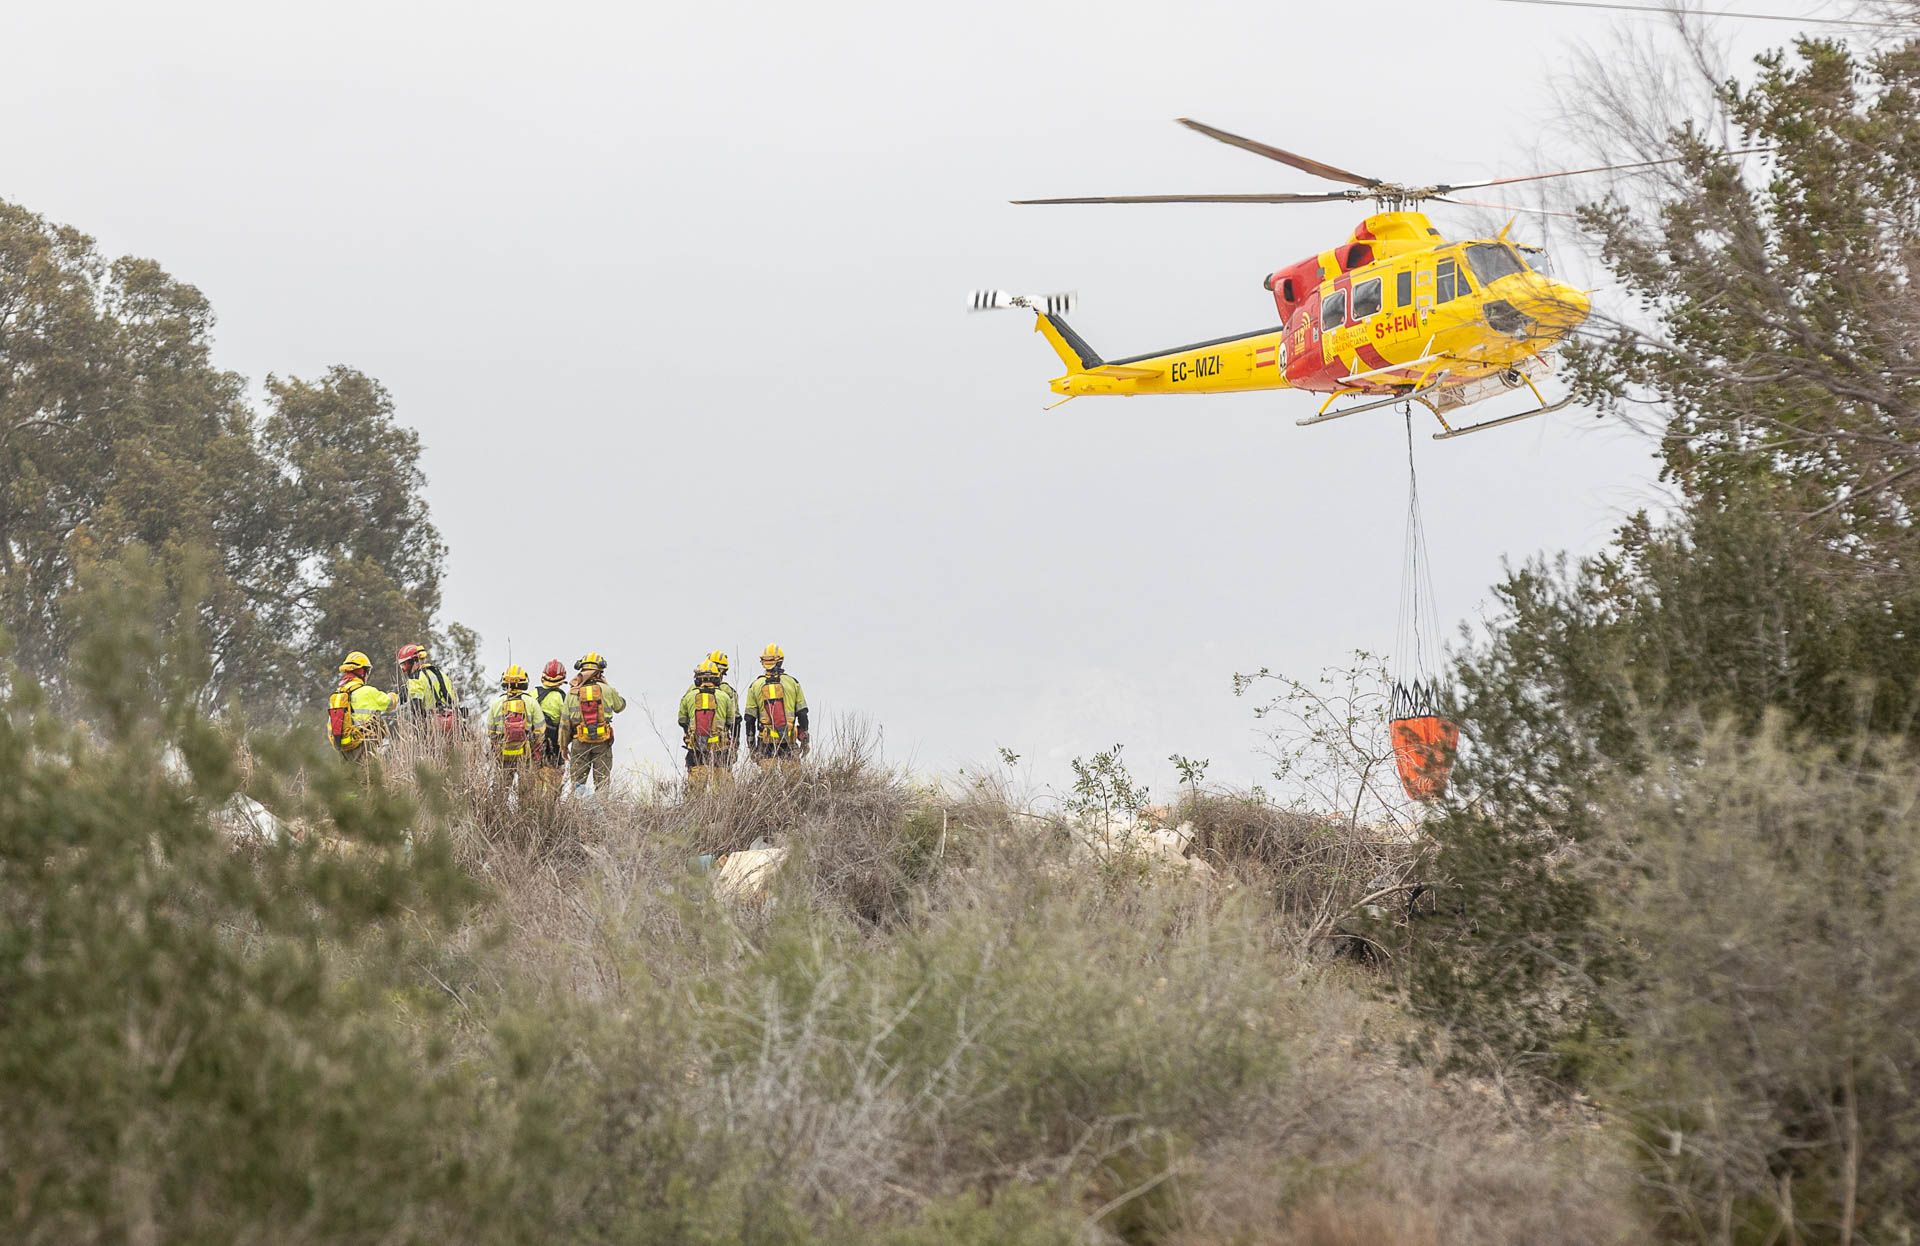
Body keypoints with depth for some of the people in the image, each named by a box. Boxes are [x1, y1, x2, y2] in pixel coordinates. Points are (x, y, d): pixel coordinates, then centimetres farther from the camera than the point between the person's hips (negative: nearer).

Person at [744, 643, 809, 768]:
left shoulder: (755, 686, 3)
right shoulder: (792, 683, 2)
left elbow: (750, 719, 3)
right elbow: (802, 714, 4)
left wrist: (751, 744, 9)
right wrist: (804, 739, 11)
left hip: (766, 742, 0)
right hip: (789, 742, 0)